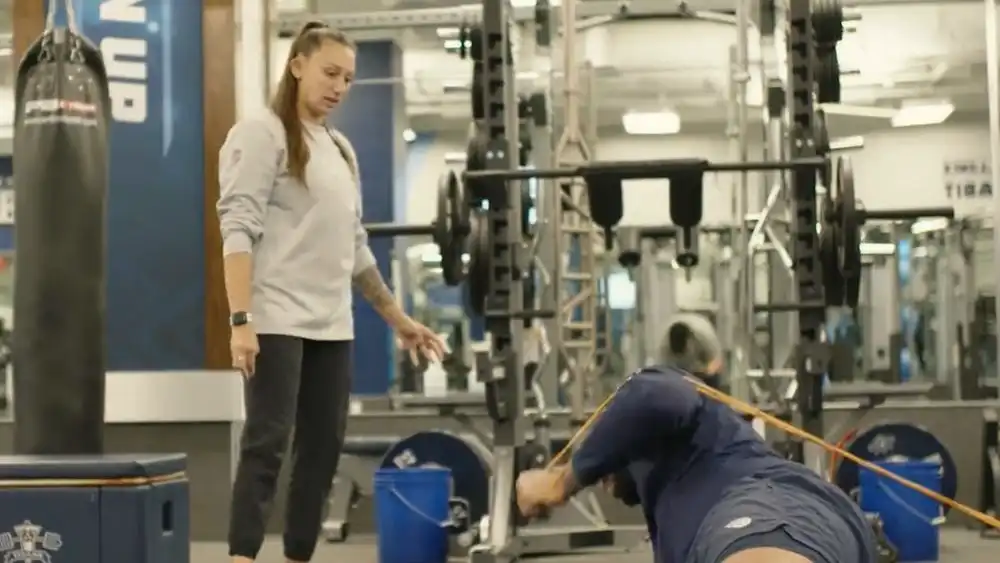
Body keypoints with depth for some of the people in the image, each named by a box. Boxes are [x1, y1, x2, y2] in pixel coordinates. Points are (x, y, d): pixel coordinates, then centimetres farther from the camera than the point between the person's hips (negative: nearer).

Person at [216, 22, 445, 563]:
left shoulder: (339, 149, 19)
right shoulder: (262, 134, -3)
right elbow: (239, 231, -12)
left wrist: (398, 319, 20)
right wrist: (241, 319, -22)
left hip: (331, 326, 7)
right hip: (276, 322, -7)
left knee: (322, 449, 6)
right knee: (267, 443, -12)